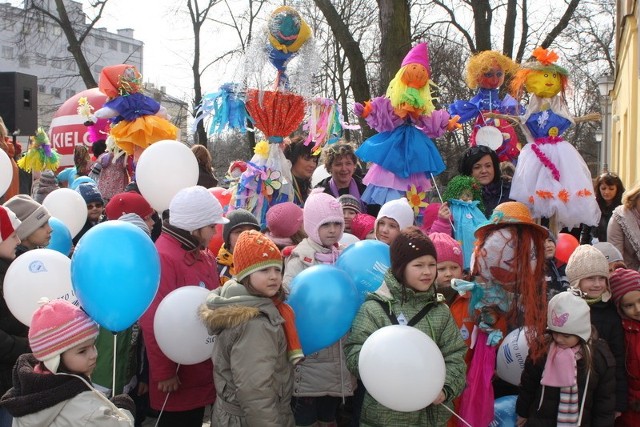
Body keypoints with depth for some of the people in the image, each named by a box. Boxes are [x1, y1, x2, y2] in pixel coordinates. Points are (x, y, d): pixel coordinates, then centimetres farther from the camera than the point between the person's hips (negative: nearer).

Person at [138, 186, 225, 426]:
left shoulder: (204, 255, 9)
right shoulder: (163, 258, -20)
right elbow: (154, 322, -22)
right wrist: (164, 373, -18)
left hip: (202, 370, 8)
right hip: (178, 376, -8)